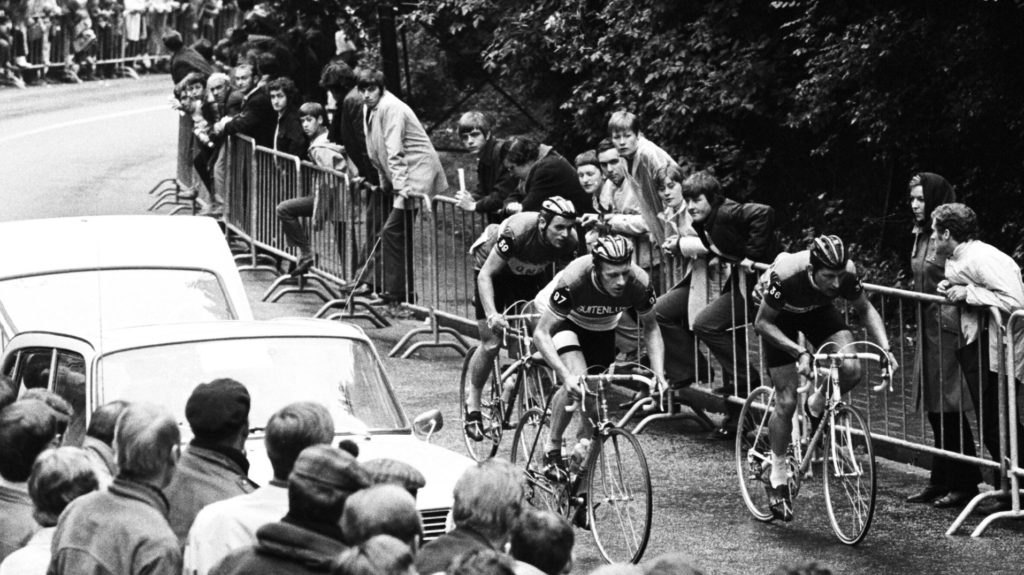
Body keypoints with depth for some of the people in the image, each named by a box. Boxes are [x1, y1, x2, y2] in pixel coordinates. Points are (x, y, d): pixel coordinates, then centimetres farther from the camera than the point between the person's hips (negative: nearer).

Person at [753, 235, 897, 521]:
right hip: (781, 317, -3)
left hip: (817, 310, 3)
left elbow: (865, 309, -9)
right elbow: (762, 323, -27)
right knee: (786, 402, -8)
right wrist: (799, 352, -39)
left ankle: (817, 408, 9)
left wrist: (885, 348, -23)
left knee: (851, 370, -23)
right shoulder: (786, 275, -40)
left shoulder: (846, 273, -30)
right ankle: (778, 480, 10)